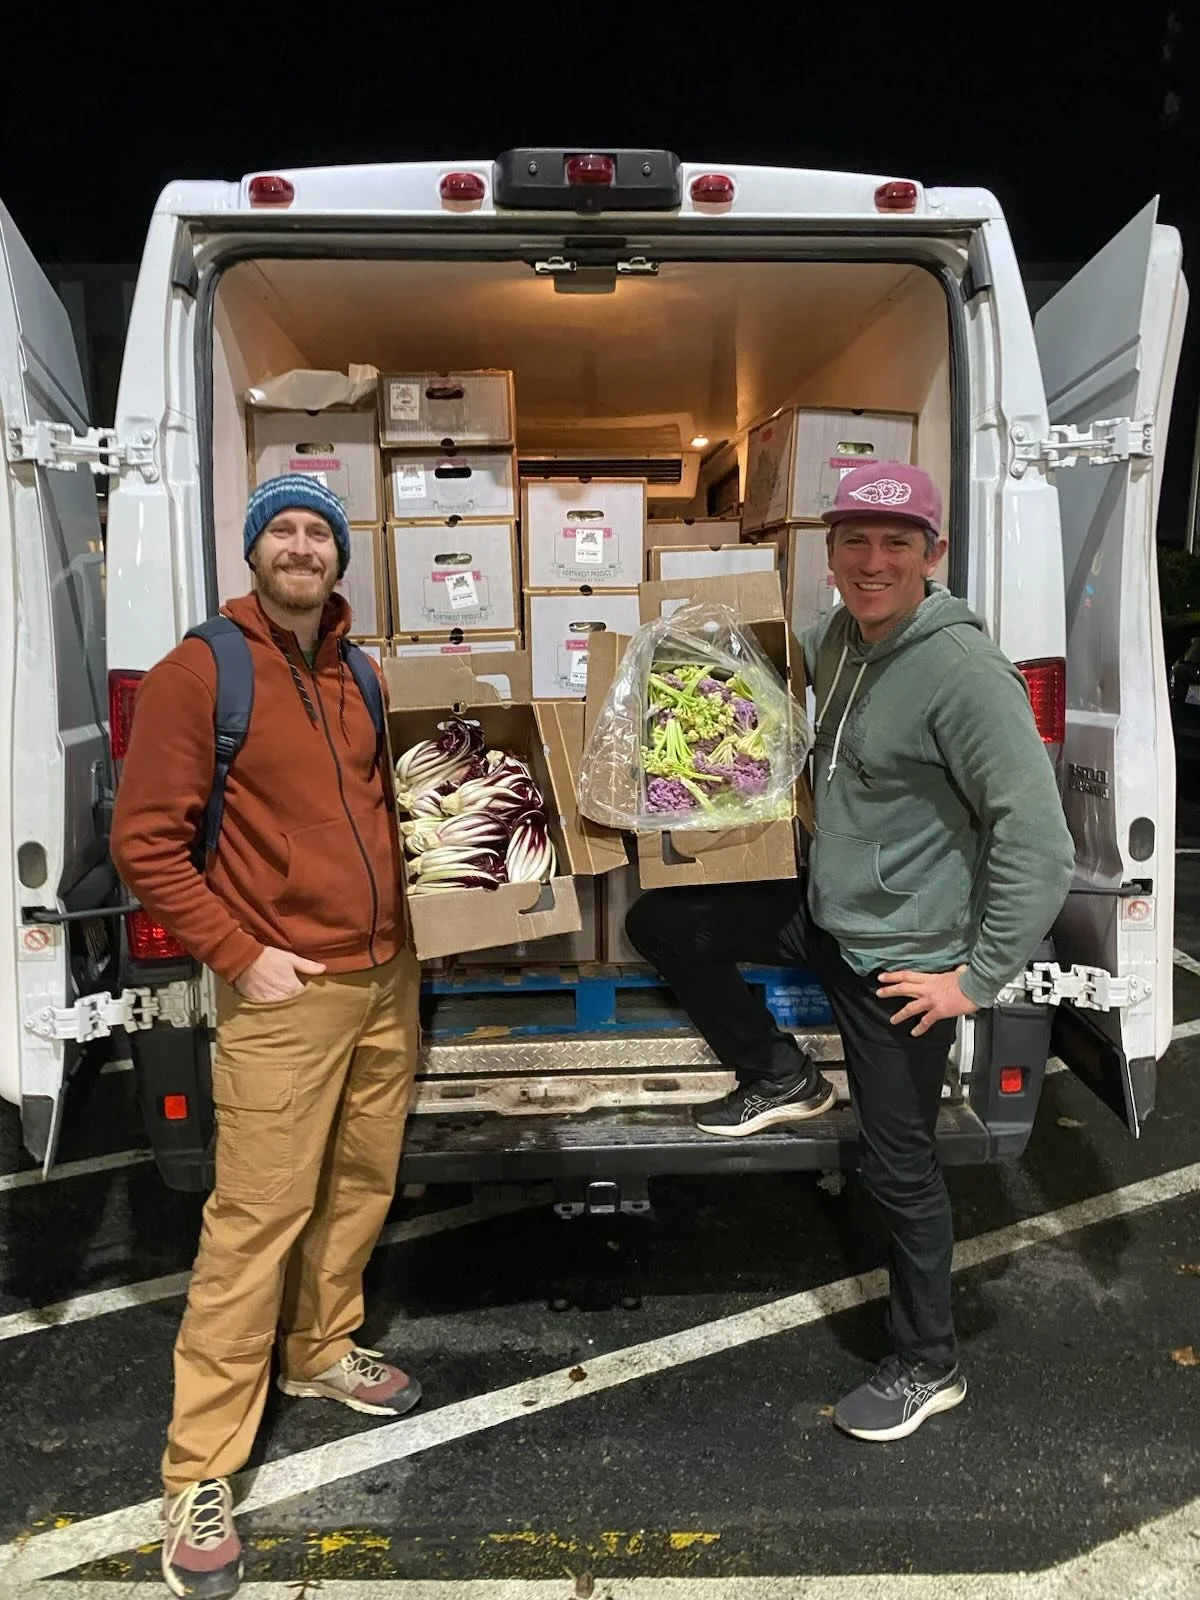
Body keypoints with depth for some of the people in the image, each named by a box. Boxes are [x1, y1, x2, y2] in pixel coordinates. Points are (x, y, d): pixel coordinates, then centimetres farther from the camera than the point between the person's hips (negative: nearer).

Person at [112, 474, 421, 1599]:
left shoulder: (358, 674, 11)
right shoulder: (198, 673, -8)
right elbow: (145, 842, -10)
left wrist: (418, 903, 9)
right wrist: (240, 955, -14)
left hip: (387, 976, 7)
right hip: (286, 993, -6)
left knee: (361, 1187, 16)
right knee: (256, 1222, -2)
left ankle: (322, 1351, 40)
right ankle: (198, 1476, 12)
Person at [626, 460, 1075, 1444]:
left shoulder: (966, 672, -24)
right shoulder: (835, 639, 1)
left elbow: (1040, 845, -25)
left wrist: (978, 977, -20)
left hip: (903, 955, -7)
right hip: (823, 913, 8)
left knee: (899, 1166, 6)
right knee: (658, 922, 7)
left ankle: (928, 1367, 30)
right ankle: (781, 1080, 21)